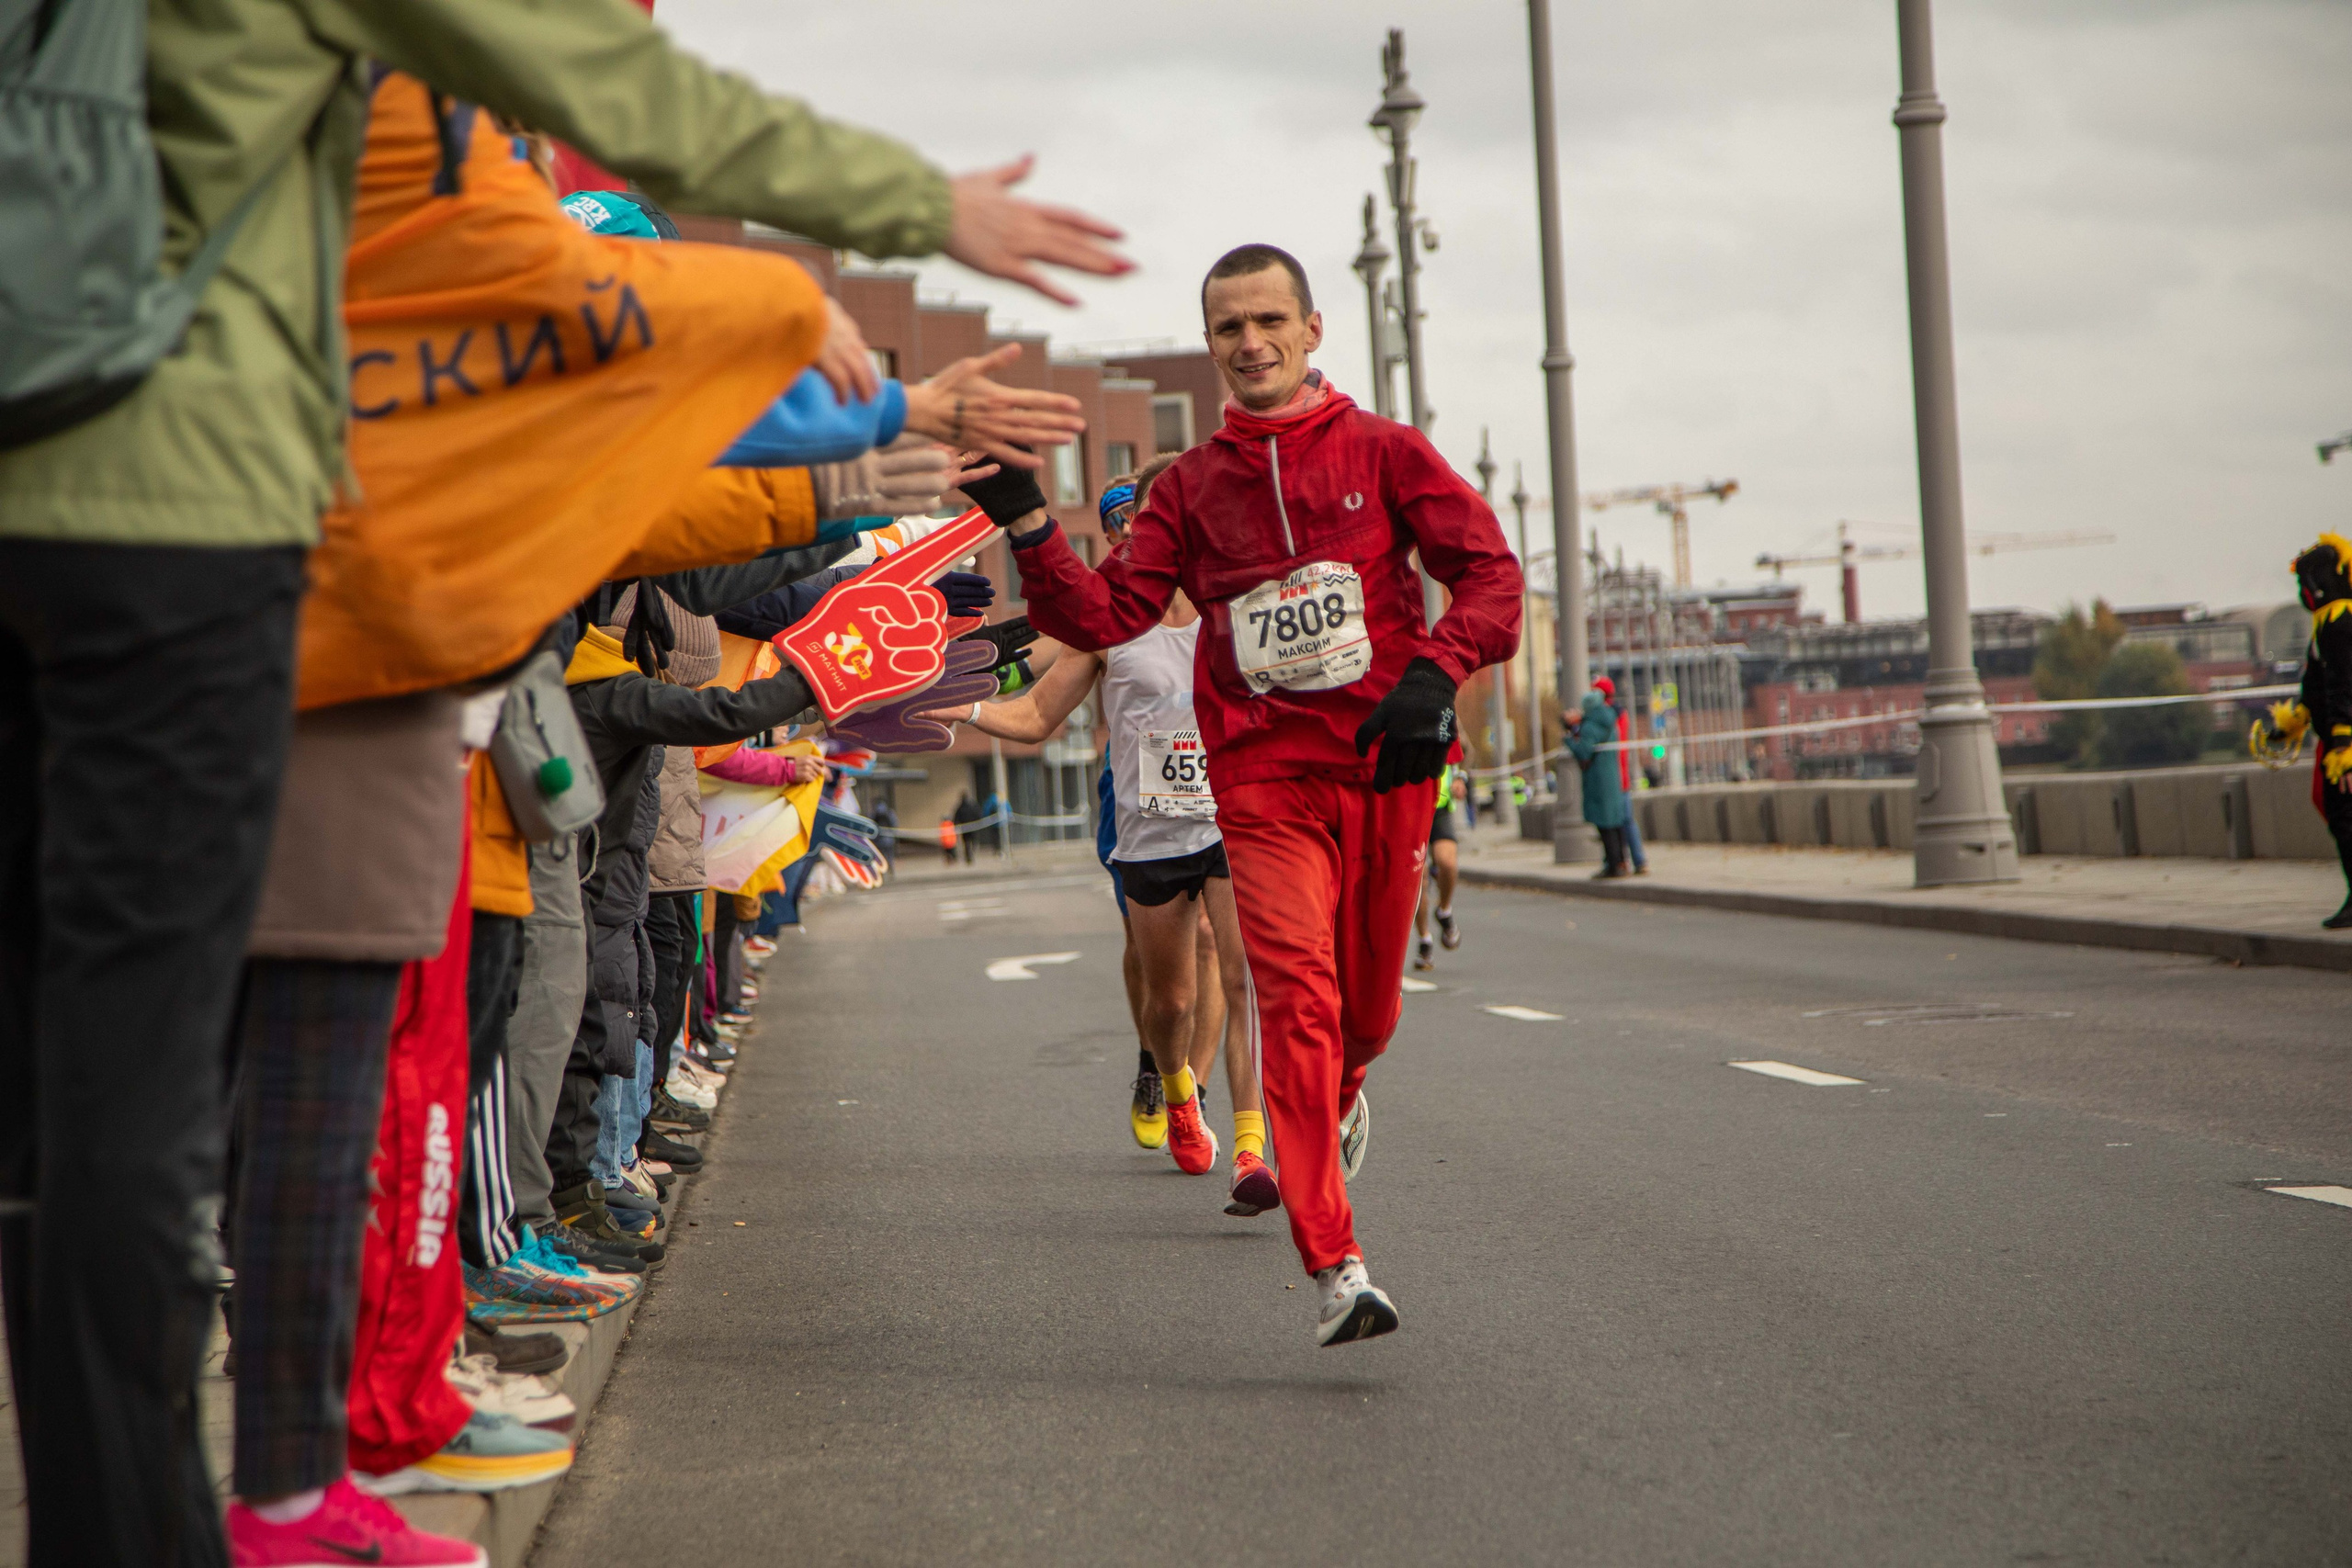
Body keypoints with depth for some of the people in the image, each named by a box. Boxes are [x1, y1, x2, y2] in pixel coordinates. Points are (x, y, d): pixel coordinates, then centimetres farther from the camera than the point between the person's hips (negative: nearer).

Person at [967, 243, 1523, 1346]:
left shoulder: (1383, 454, 5)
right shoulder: (1192, 488, 10)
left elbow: (1488, 573, -1)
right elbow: (1107, 614, 2)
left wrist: (1432, 674, -18)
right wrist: (1026, 525, -12)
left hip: (1385, 766, 0)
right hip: (1263, 777, 0)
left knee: (1367, 1007, 11)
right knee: (1297, 999, -15)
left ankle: (1338, 1102, 50)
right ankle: (1334, 1269, -17)